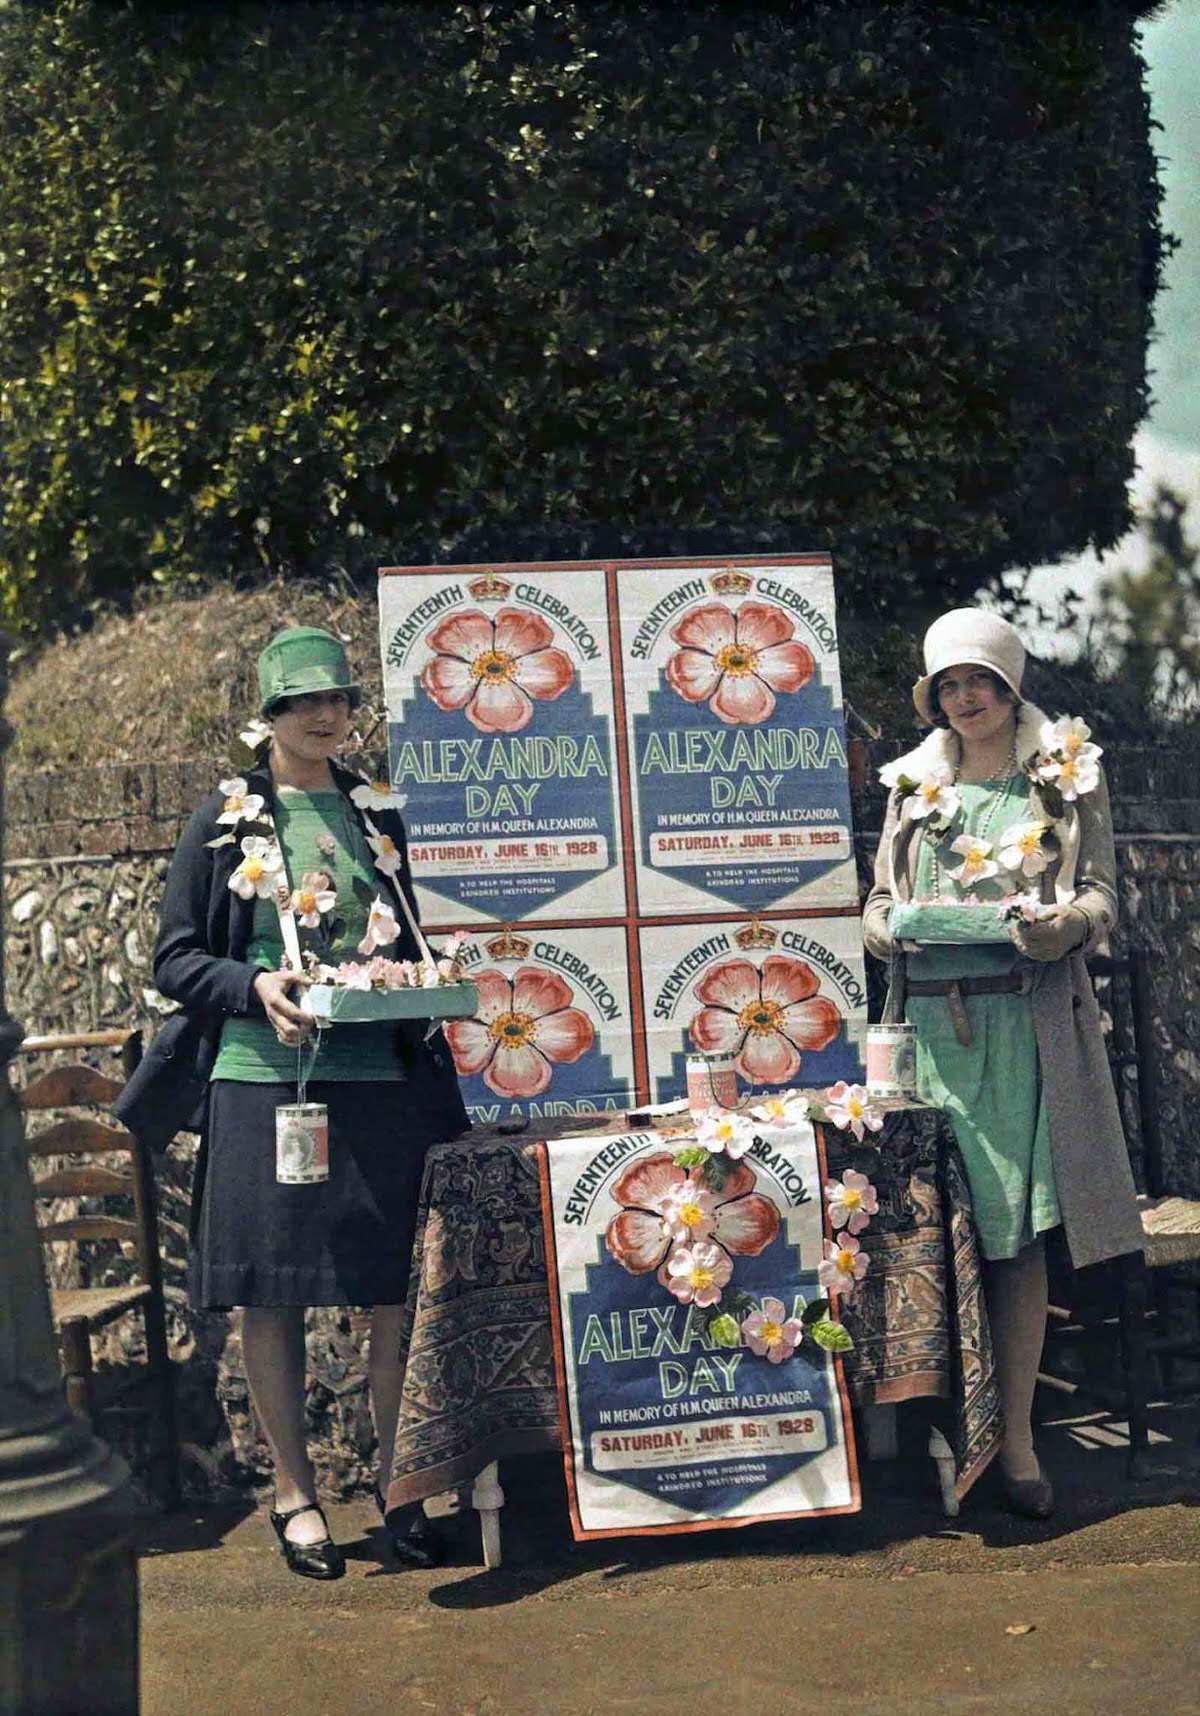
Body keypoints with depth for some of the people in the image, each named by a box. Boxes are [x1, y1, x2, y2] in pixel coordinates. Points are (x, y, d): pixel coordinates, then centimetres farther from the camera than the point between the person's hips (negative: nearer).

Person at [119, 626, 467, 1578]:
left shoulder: (377, 814, 13)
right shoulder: (227, 819, 3)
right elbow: (175, 958, 1)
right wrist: (257, 986, -17)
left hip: (379, 1081, 3)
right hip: (263, 1082, -3)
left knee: (397, 1284, 2)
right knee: (272, 1292, 3)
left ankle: (398, 1481, 17)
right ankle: (295, 1490, 17)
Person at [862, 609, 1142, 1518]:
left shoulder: (1067, 776, 10)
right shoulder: (914, 785, 17)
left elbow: (1101, 892, 4)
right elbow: (881, 898, 18)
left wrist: (1068, 923, -19)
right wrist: (882, 923, -5)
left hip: (1030, 1019, -2)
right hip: (933, 1020, 2)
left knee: (1019, 1232, -3)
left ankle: (1017, 1437, 3)